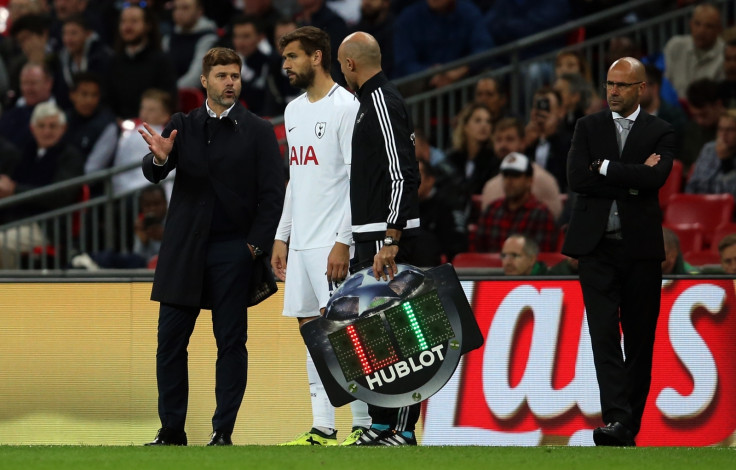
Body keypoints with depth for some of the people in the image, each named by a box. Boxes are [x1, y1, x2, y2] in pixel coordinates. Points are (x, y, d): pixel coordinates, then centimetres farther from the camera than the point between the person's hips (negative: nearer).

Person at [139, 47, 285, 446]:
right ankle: (172, 429, 6)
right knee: (170, 340, -1)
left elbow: (272, 195, 1)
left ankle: (224, 431, 3)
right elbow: (153, 175, 0)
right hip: (184, 249, 2)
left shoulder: (258, 132, 4)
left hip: (233, 251, -2)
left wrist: (257, 245, -8)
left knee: (231, 342, -1)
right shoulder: (182, 126, 10)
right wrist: (159, 158, -24)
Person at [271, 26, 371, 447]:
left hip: (333, 240, -9)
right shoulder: (294, 111, 17)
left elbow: (358, 180, -14)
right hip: (301, 240, 9)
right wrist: (282, 236, 17)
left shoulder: (346, 107, -10)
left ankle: (365, 425, -6)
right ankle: (322, 428, 8)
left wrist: (343, 242, -19)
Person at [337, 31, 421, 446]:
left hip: (388, 238, -11)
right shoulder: (372, 101, 17)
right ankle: (382, 424, 19)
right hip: (373, 238, 11)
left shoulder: (384, 103, -15)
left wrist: (391, 240, -25)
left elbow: (402, 175, -22)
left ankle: (403, 430, -9)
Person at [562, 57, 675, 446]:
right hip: (597, 245, 0)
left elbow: (656, 177, -14)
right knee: (604, 332, -12)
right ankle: (616, 418, -20)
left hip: (641, 246, 0)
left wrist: (605, 168, -10)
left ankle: (630, 423, 12)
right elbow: (577, 178, -5)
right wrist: (632, 180, -9)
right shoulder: (588, 127, 10)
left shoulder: (660, 132, 5)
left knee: (639, 337, 4)